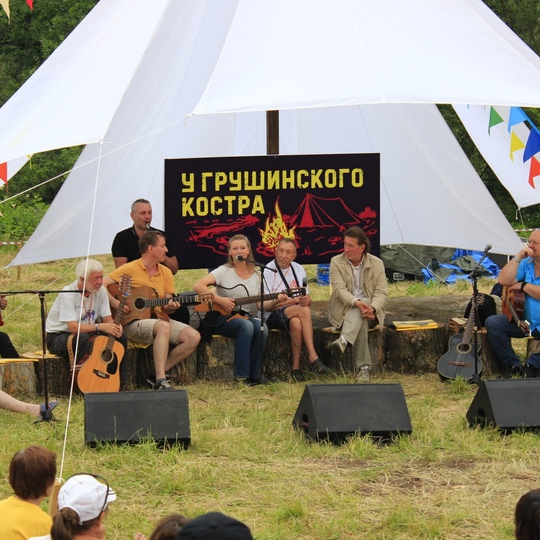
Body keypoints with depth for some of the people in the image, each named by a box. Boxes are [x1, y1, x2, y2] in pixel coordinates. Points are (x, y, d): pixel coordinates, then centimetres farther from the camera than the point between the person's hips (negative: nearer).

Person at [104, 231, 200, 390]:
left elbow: (167, 305, 13)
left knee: (193, 337, -15)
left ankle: (161, 371, -11)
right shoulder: (129, 269, -4)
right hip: (133, 322, -6)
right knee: (163, 326, -38)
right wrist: (116, 303, -20)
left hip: (159, 319, 6)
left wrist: (170, 307, -11)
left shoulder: (165, 272, 12)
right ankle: (160, 380, -39)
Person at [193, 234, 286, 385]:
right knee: (246, 325, -35)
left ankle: (254, 375, -20)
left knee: (262, 327, -29)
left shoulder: (255, 276, 11)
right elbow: (198, 286, -14)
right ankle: (241, 375, -30)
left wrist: (275, 302, -13)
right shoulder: (224, 271, -2)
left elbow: (261, 305, 6)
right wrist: (220, 300, -20)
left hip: (247, 317, 4)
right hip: (223, 317, -4)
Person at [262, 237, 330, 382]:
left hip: (295, 316, 4)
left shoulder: (299, 269, 14)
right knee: (303, 310, -33)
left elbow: (307, 299, 15)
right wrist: (294, 301, -18)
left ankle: (295, 367, -31)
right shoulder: (267, 271, -4)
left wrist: (306, 300, -13)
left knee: (296, 323, -36)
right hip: (271, 316, -4)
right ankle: (313, 357, -35)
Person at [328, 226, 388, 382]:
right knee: (360, 320, -36)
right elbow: (340, 289, -14)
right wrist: (356, 302, -36)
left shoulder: (376, 264, 1)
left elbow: (381, 293, -6)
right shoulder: (336, 262, -1)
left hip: (369, 310, 1)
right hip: (343, 310, -1)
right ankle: (364, 368, -47)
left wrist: (372, 308, -30)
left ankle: (343, 341, -60)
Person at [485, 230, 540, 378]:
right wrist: (518, 257, -11)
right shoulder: (526, 263, 7)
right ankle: (513, 366, -5)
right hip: (524, 321, 6)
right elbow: (503, 280, -6)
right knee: (492, 322, -13)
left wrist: (523, 286, -13)